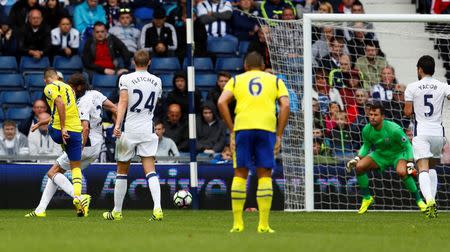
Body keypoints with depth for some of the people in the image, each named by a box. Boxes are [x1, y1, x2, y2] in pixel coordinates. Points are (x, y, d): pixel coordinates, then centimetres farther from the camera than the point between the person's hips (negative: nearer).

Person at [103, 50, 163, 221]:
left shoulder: (126, 79, -4)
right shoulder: (157, 81, 8)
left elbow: (123, 101, -16)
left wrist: (118, 124, -23)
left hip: (128, 130, -2)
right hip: (148, 130, 2)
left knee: (122, 171, 9)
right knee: (150, 170, -4)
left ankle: (117, 212, 16)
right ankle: (157, 208, -21)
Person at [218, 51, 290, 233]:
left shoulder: (236, 80, 18)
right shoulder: (275, 80, 18)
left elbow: (222, 102, 3)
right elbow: (285, 105, 4)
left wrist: (231, 131, 4)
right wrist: (279, 135, 4)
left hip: (242, 127, 0)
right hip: (267, 128, 0)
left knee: (240, 174, 7)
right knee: (264, 175, 3)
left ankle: (237, 223, 4)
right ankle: (263, 225, -1)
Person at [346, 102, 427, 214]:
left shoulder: (394, 129, -30)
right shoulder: (367, 130, -15)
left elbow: (407, 146, -19)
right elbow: (366, 146, 6)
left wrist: (410, 163, -29)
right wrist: (357, 159, -6)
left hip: (398, 154, -5)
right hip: (380, 154, 5)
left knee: (402, 172, -35)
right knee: (359, 167, -16)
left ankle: (419, 200, -17)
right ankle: (367, 198, 4)